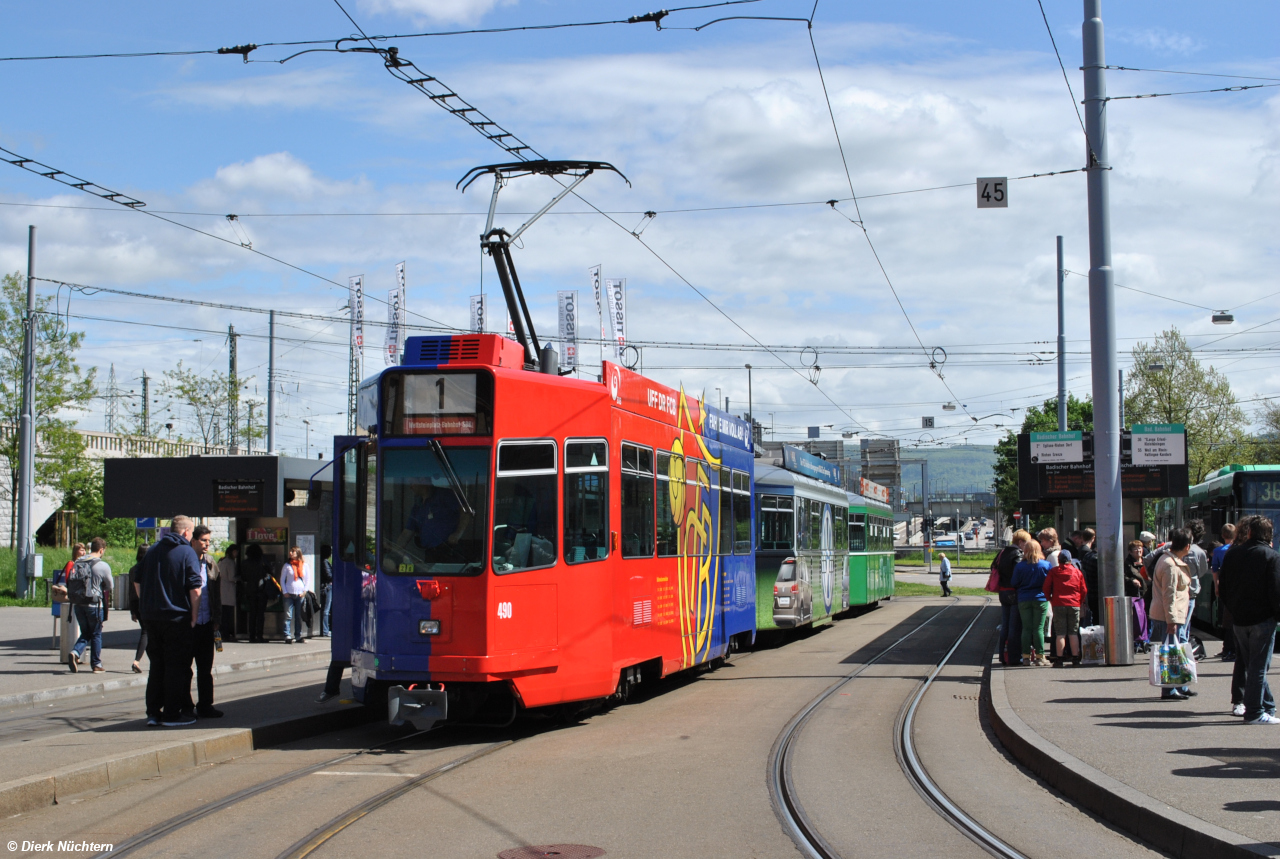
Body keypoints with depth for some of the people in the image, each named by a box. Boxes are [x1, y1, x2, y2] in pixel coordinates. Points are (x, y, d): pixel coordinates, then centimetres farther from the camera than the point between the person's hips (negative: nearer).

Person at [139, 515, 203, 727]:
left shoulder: (152, 551, 11)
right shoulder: (187, 553, -8)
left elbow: (142, 583, 17)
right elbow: (195, 590, -14)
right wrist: (193, 618, -7)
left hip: (152, 618, 6)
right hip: (177, 618, -6)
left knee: (156, 665, 13)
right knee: (177, 667, 1)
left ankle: (153, 712, 12)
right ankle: (172, 714, 2)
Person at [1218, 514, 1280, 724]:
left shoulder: (1232, 555, 6)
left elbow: (1223, 588, 9)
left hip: (1239, 618, 5)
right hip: (1262, 619, -5)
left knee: (1251, 665, 13)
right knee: (1258, 666, -1)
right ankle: (1255, 712, 1)